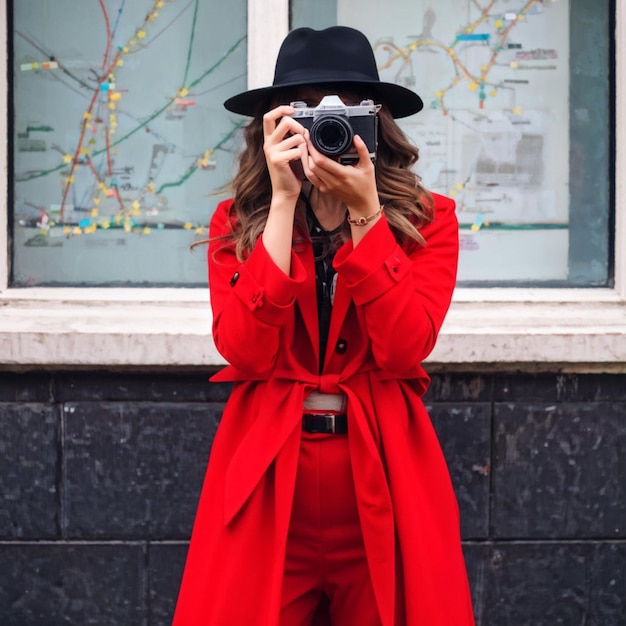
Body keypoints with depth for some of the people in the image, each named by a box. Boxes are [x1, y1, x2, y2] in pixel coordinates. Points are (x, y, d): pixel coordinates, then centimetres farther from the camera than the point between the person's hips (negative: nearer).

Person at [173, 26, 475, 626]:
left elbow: (404, 349, -12)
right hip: (266, 484, 0)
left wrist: (365, 212, -16)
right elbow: (246, 350, -12)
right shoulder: (237, 221, 3)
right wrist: (284, 200, -13)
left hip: (385, 486, 0)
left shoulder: (427, 219, 1)